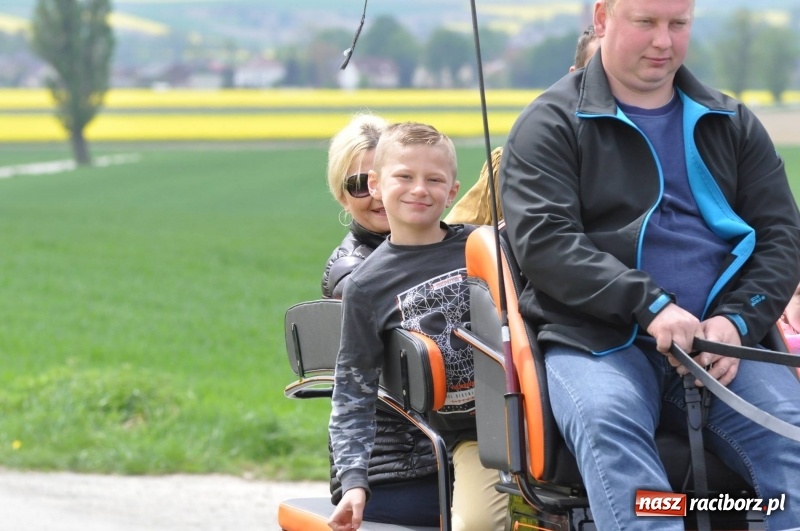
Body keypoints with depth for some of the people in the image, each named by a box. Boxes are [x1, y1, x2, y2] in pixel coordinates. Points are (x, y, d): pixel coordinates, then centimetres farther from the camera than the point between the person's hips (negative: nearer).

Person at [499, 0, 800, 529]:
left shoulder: (733, 124, 21)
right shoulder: (551, 124, 9)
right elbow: (542, 240, -4)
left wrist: (739, 321, -7)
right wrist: (650, 306, -18)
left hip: (721, 341, 3)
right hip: (597, 339, -3)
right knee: (606, 420, -37)